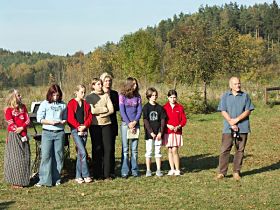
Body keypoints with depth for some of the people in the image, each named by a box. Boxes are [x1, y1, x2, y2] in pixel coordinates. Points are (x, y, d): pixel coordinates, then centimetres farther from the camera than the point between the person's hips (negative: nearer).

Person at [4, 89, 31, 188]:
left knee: (25, 157, 6)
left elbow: (27, 120, 4)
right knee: (15, 158, -4)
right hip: (14, 136, -6)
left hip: (23, 134, 6)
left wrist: (22, 128, -16)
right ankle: (15, 182, 0)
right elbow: (11, 124, -10)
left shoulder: (23, 107, 11)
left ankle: (23, 180, 15)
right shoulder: (8, 110, -6)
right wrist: (22, 134, -13)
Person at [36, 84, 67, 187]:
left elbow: (66, 118, 14)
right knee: (46, 156, -6)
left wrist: (62, 122, -8)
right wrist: (50, 122, -14)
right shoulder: (44, 104, 3)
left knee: (58, 156, 4)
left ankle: (56, 179, 12)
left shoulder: (63, 105, 9)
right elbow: (39, 118, -1)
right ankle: (44, 180, -4)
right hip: (47, 132, -2)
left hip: (59, 133, 2)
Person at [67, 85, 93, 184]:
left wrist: (85, 126, -9)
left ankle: (78, 176, 13)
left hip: (84, 130, 5)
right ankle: (86, 175, -9)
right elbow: (70, 118, -8)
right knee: (83, 153, -14)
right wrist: (78, 127, -14)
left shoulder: (86, 104, 12)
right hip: (75, 130, -5)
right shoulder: (71, 103, -2)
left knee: (80, 154, 8)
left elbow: (89, 117, 7)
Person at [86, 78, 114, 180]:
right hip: (95, 125, -3)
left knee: (108, 148, -1)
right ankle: (97, 174, 4)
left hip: (106, 124, 3)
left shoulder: (106, 95, 12)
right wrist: (105, 109, -3)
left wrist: (99, 112, -9)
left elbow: (111, 110, 2)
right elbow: (92, 111, -12)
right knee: (97, 149, -2)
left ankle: (107, 173, 5)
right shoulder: (89, 97, 3)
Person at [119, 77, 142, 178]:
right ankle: (125, 171, 0)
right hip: (125, 124, -3)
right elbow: (122, 111, -5)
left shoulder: (137, 96, 9)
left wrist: (135, 122, -8)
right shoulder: (122, 96, -1)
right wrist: (129, 124, -10)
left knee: (134, 149, 4)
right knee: (125, 148, -2)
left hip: (135, 124, 3)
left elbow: (139, 110, 6)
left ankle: (134, 170, 9)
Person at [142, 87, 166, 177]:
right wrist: (151, 132, -13)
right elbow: (145, 120, -7)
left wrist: (160, 132, -7)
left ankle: (158, 170, 12)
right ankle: (148, 170, 9)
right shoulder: (146, 107, -2)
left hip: (158, 133, 2)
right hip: (149, 133, -2)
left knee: (158, 151, 6)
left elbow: (162, 120, 3)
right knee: (149, 151, 3)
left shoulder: (159, 107, 5)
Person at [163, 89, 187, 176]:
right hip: (168, 132, 1)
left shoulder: (180, 107, 4)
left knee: (175, 150, -9)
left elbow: (184, 119, 4)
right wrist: (168, 125, -12)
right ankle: (172, 169, 13)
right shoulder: (165, 107, 4)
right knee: (170, 151, 5)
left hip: (177, 132, -1)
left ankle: (177, 170, -3)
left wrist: (178, 126, -12)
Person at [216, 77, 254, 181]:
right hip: (228, 128, -1)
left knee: (240, 150, 4)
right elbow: (223, 112, 0)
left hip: (242, 128, 1)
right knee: (224, 150, -4)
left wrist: (236, 119, -12)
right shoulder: (225, 96, 6)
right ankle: (221, 172, 0)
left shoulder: (245, 96, 6)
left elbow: (248, 111, 0)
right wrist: (231, 123, -12)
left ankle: (236, 172, 12)